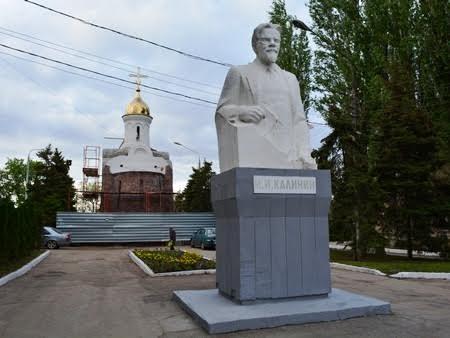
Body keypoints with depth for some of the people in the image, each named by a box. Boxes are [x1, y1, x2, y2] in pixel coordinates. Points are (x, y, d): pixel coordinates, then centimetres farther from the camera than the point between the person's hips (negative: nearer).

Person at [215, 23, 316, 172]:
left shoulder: (290, 79, 24)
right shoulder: (239, 73, 14)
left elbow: (299, 120, 17)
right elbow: (222, 111, 8)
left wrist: (306, 157, 3)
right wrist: (241, 112, -15)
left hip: (288, 156, 4)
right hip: (252, 154, -3)